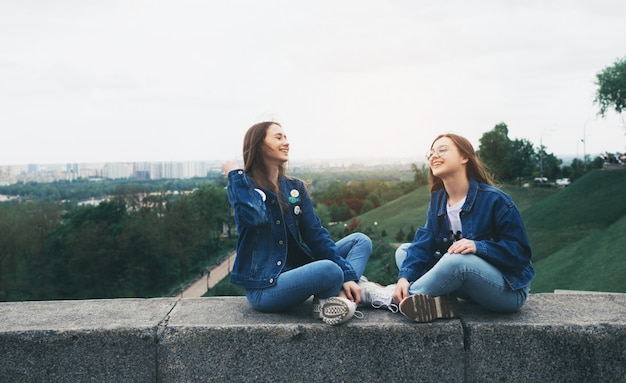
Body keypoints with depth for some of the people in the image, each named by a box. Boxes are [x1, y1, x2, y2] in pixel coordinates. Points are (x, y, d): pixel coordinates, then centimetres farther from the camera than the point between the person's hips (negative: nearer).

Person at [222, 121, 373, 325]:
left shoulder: (295, 187, 8)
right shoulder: (242, 187, -7)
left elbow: (315, 233, 2)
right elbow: (254, 217, -30)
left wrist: (347, 276, -6)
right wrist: (235, 175, -18)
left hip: (296, 270, 7)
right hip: (264, 287, -7)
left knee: (361, 241, 2)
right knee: (330, 270, -34)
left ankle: (340, 295, -21)